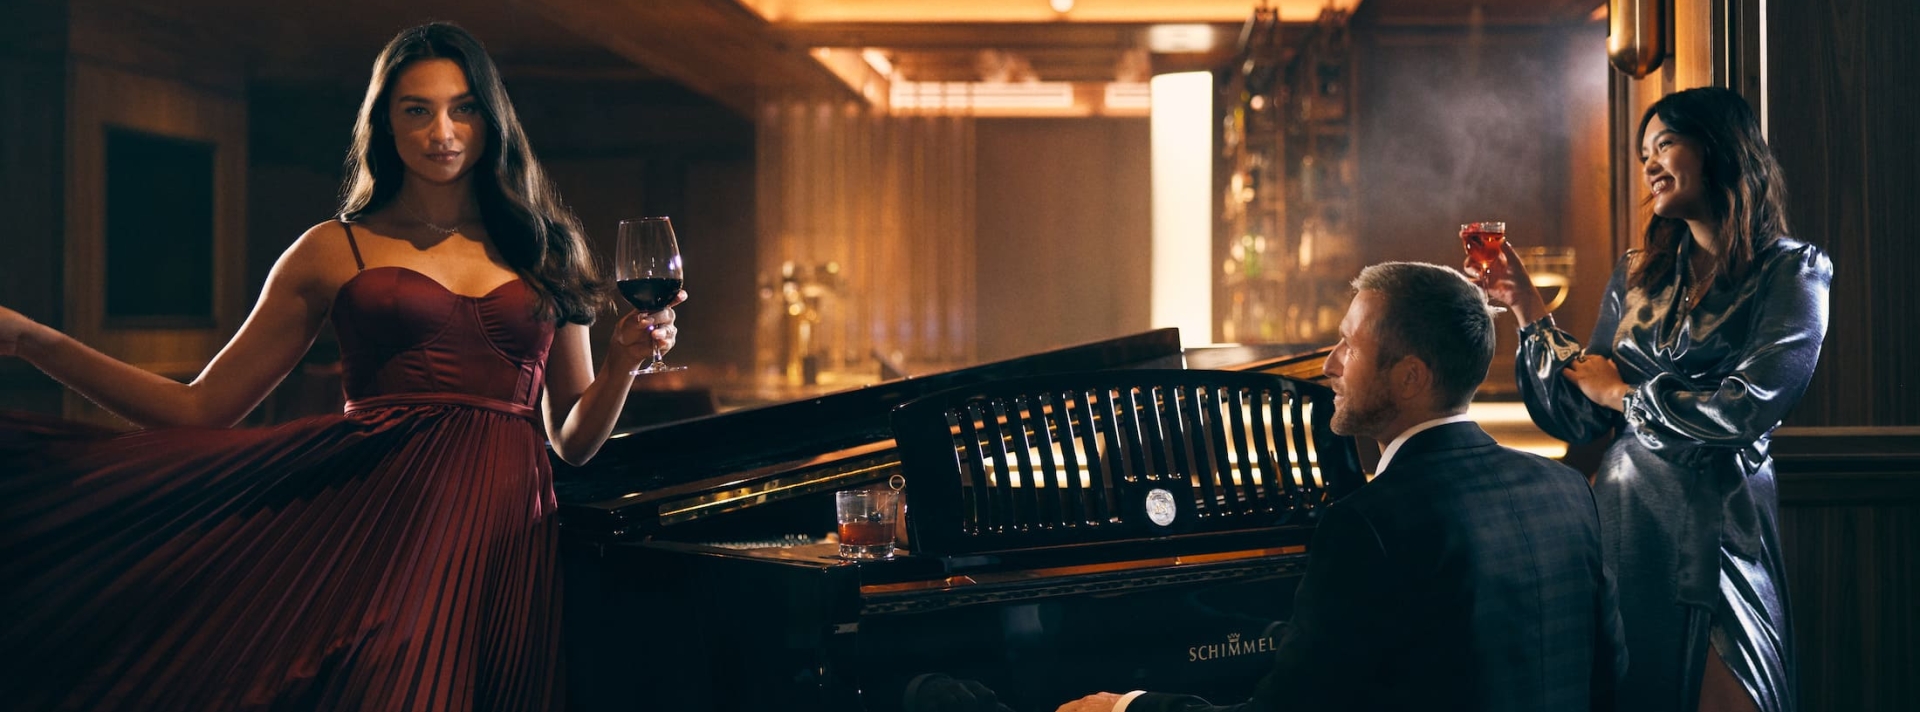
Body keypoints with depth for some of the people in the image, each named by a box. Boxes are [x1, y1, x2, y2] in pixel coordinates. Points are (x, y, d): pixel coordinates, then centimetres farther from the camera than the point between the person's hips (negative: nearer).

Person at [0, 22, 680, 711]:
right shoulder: (336, 251, 10)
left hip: (505, 534, 2)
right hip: (376, 518, -2)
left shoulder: (544, 248, 14)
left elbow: (575, 440, 17)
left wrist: (624, 358, -2)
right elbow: (201, 409, 9)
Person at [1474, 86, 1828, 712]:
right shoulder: (1638, 277, 11)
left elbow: (1747, 407, -18)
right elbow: (1579, 419, 8)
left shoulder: (1791, 274, -4)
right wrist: (1528, 308, 3)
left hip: (1714, 529, -5)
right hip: (1620, 517, 5)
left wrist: (1624, 392, -5)